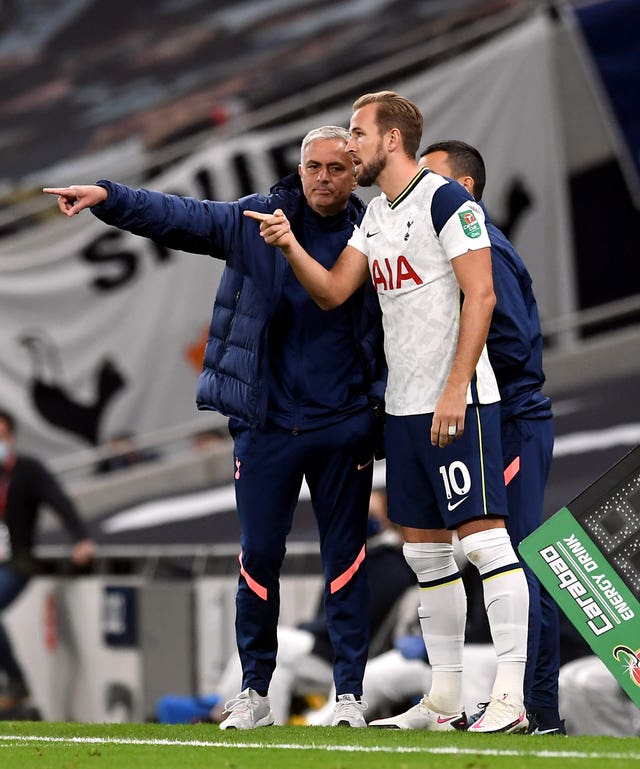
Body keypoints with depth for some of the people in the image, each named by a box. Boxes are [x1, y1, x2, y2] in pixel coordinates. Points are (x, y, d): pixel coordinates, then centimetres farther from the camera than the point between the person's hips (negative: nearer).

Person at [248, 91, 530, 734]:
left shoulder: (445, 199, -10)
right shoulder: (375, 215, 16)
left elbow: (481, 296, -15)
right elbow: (332, 292, 15)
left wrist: (455, 391, -20)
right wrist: (290, 246, -2)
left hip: (458, 402, -9)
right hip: (403, 408, 9)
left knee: (483, 536, -11)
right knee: (424, 550, 9)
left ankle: (510, 697, -12)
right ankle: (445, 699, 14)